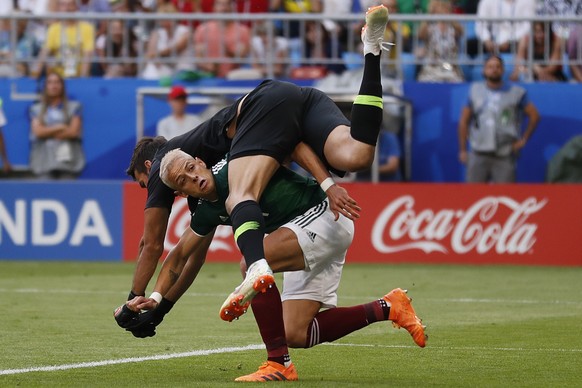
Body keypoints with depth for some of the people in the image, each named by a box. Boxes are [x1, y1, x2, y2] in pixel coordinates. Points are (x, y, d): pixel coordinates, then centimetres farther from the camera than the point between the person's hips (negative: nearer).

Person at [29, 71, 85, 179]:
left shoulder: (74, 107, 9)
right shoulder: (36, 109, 14)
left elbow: (74, 132, -2)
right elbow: (38, 131, -1)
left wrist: (48, 132, -1)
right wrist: (60, 127, -2)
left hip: (67, 158, -1)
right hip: (44, 159, 1)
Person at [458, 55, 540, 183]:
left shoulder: (516, 93, 2)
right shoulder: (475, 90, 8)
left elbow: (534, 115, 8)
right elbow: (464, 121, 12)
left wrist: (523, 140, 2)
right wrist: (462, 150, 9)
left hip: (504, 156, -2)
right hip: (478, 155, 2)